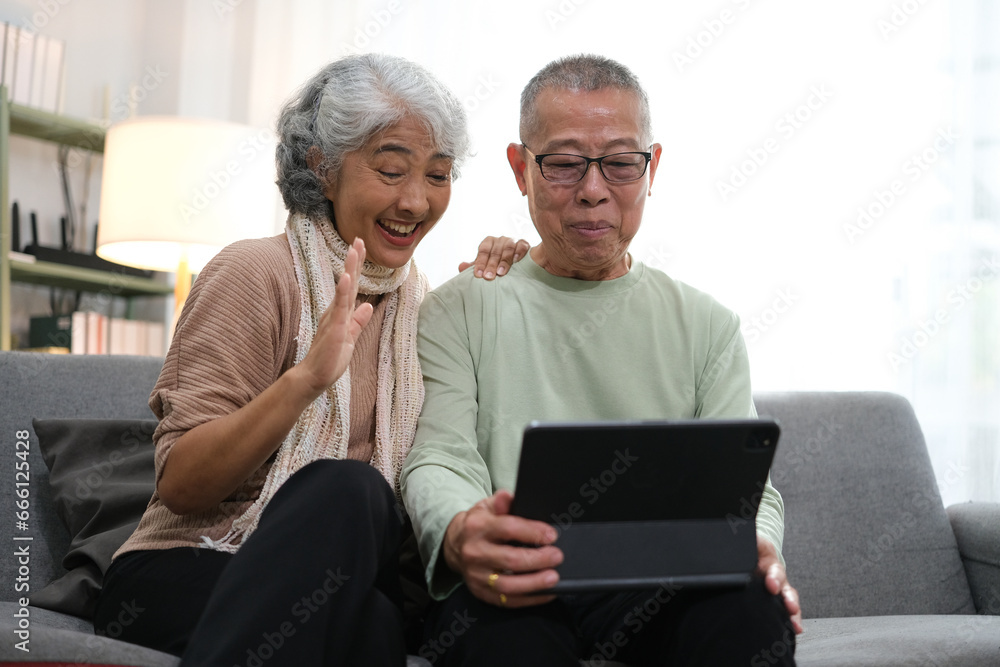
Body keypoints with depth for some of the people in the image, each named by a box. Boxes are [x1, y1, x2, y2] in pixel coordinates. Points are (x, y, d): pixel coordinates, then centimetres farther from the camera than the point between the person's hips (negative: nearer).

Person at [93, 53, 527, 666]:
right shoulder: (257, 272, -9)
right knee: (346, 487, -34)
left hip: (338, 581, 3)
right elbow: (179, 486, -15)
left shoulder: (415, 296, 12)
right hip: (187, 571, -3)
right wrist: (304, 378, -31)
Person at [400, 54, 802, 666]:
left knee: (746, 607, -32)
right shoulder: (462, 311, 11)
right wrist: (459, 536, -29)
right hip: (511, 592, -2)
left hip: (661, 587, 2)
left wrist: (752, 546, -19)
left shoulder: (707, 326, 16)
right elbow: (439, 460, -2)